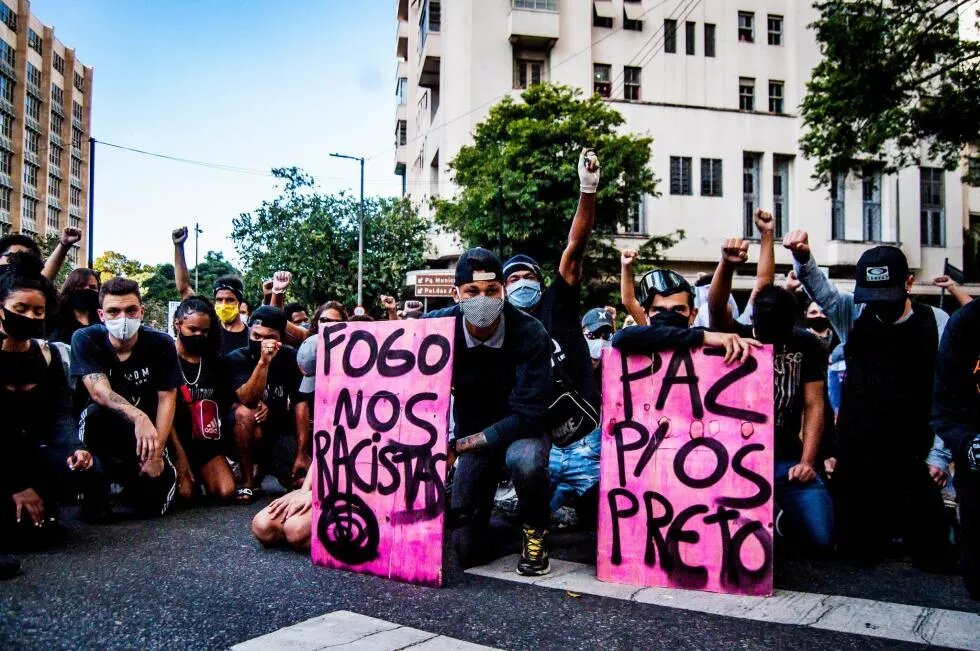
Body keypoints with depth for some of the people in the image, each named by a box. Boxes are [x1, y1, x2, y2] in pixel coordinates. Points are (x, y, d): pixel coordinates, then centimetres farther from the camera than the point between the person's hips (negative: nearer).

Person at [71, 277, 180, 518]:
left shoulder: (161, 344, -12)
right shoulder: (85, 340, -15)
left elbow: (167, 400, -10)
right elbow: (99, 391, -27)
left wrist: (157, 453, -19)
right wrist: (138, 416, -46)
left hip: (147, 435, 2)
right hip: (105, 432, -1)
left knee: (154, 505, -12)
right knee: (94, 414, -35)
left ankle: (130, 479, 25)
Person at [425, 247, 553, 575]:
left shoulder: (530, 333, -24)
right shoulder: (437, 326, -16)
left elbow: (529, 415, -26)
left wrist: (463, 444, -26)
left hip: (522, 431, -2)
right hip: (471, 434, 2)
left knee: (525, 459, -39)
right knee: (466, 549, -5)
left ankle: (535, 531, -8)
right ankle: (488, 504, 29)